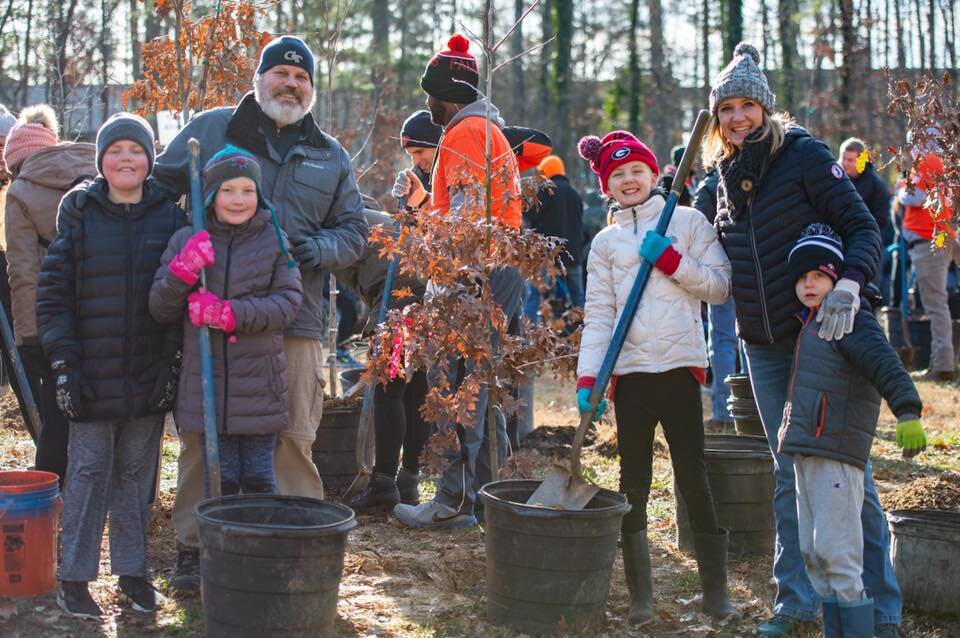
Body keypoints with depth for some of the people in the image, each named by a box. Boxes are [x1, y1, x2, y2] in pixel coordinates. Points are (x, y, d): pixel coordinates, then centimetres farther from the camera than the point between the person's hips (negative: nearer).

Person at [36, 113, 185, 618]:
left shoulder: (170, 218, 3)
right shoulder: (80, 218, 0)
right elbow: (52, 294, 0)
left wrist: (172, 362, -3)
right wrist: (62, 363, -7)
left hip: (149, 379, 1)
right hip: (92, 377, -1)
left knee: (137, 472, 10)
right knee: (88, 472, 2)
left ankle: (132, 571, 22)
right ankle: (74, 577, 12)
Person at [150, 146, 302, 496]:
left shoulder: (274, 241, 1)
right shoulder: (186, 241, 4)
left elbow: (288, 302, -8)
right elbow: (160, 310, 4)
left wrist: (229, 313, -19)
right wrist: (182, 270, -15)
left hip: (259, 386, -1)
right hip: (206, 386, 1)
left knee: (259, 479, 8)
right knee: (221, 479, 7)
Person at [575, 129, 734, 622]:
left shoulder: (687, 222, 6)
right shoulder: (605, 243, 12)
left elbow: (720, 286, 1)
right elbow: (597, 316, 5)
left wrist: (672, 261, -11)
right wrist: (587, 378, -5)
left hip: (679, 364, -2)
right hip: (630, 370, 2)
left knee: (693, 477, -1)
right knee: (633, 481, 6)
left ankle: (716, 590, 10)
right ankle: (640, 596, 14)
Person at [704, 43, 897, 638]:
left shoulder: (804, 154, -8)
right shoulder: (726, 173, 10)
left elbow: (862, 227, -12)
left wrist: (849, 284, -29)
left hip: (821, 332, -6)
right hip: (765, 344, 6)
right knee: (790, 473, 12)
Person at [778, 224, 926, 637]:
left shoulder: (853, 320, -9)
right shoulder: (811, 324, 18)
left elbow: (885, 365, -23)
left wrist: (907, 413, -35)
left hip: (837, 454, -9)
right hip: (806, 452, 10)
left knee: (837, 555, -9)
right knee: (813, 555, 13)